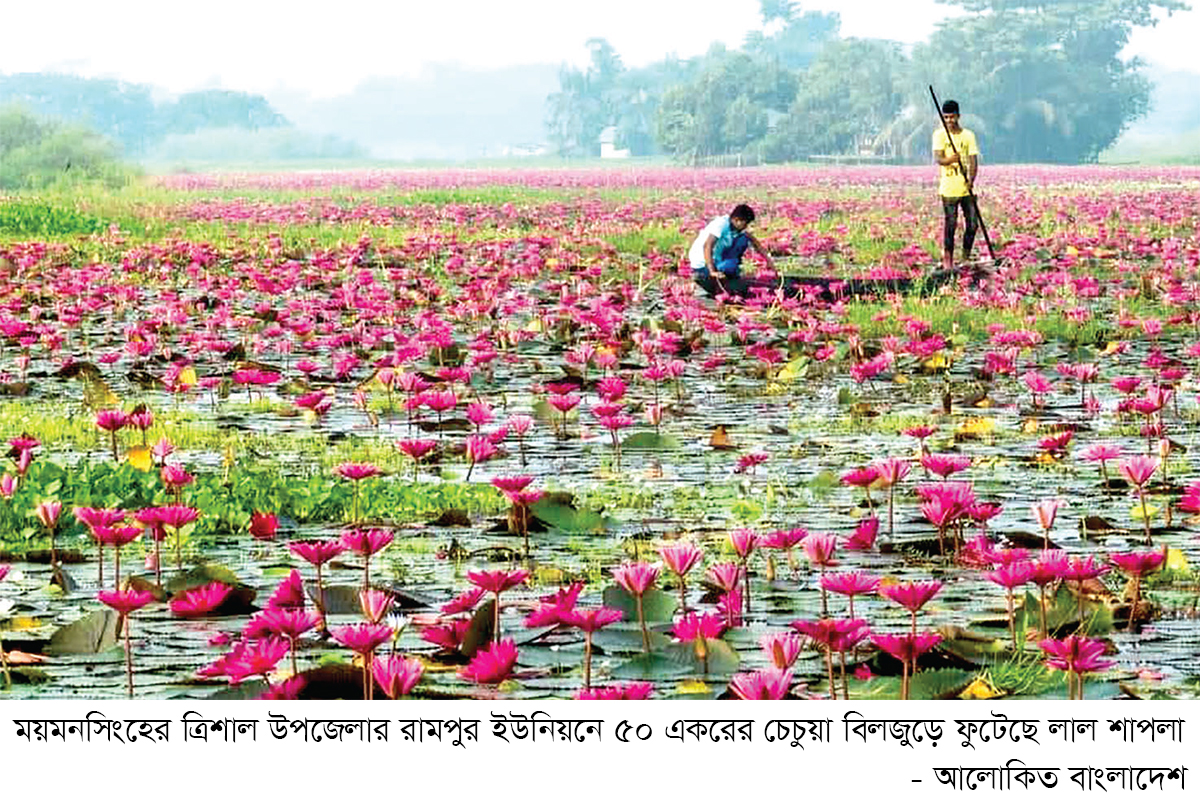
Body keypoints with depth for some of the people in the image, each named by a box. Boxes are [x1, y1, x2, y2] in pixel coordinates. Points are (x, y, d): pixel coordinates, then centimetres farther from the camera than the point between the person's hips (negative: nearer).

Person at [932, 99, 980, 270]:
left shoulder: (968, 135, 7)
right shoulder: (939, 135, 1)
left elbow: (973, 160, 0)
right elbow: (937, 158, -10)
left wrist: (971, 180, -18)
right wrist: (949, 160, -33)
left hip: (967, 188, 3)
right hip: (949, 188, -3)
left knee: (972, 223, 2)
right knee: (950, 224, -4)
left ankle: (966, 258, 18)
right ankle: (947, 260, 4)